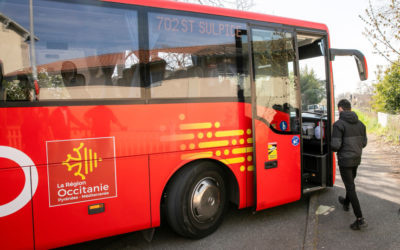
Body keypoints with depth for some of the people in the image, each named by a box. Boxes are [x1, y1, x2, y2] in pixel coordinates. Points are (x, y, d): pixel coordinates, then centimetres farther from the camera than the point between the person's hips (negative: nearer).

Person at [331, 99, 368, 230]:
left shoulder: (339, 124, -18)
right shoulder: (360, 123, 4)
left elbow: (335, 145, -22)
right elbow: (363, 143, 9)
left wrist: (332, 147, 1)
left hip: (345, 160, -7)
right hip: (356, 159, 7)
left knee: (350, 187, -3)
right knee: (351, 182, 26)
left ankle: (360, 219, -4)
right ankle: (346, 203, 50)